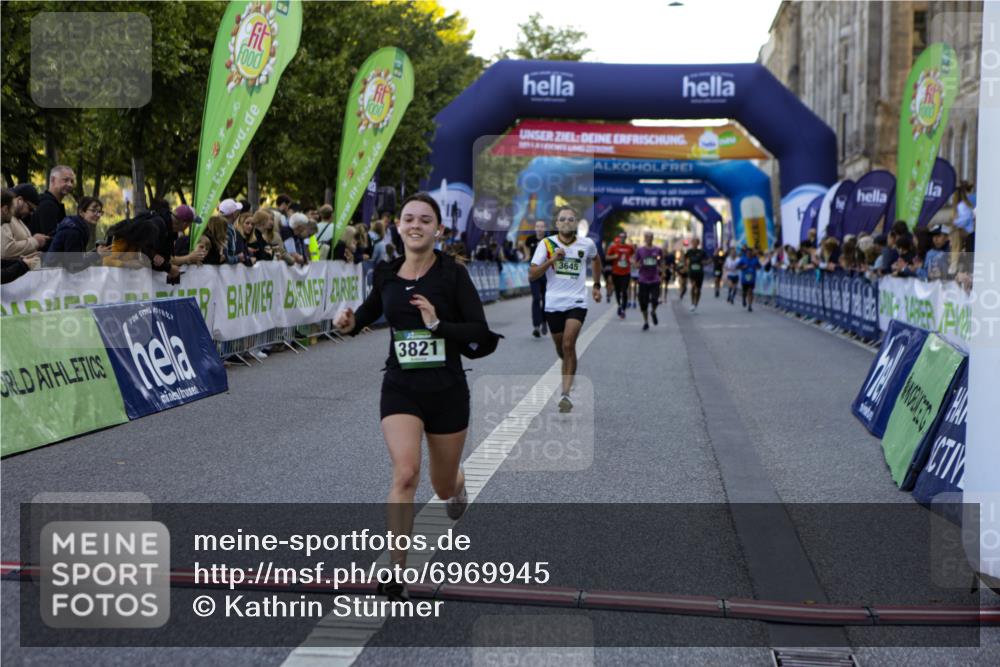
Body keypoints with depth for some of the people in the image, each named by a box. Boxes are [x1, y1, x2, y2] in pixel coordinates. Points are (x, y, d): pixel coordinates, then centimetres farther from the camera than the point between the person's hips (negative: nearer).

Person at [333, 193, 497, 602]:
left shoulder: (452, 274, -9)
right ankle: (396, 573, -12)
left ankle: (456, 488, 56)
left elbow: (482, 332, -12)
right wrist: (348, 323, -5)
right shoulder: (385, 274, 2)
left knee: (444, 486, 15)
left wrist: (438, 324, -26)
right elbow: (368, 314, 17)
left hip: (447, 391, -1)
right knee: (405, 474, -21)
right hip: (400, 388, 1)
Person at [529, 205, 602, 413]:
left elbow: (596, 259, 24)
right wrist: (552, 260, -21)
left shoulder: (587, 244, 0)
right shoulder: (546, 244, -4)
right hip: (553, 304, 2)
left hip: (577, 303, -2)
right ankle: (570, 375, 47)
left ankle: (566, 394, -18)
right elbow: (531, 275, -9)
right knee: (561, 349, 15)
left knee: (568, 345, -20)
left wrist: (597, 285, 23)